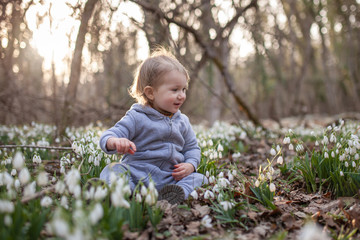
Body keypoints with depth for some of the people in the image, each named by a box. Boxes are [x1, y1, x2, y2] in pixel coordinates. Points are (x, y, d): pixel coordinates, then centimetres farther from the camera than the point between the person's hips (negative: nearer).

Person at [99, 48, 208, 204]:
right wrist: (115, 142, -36)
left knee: (199, 179, -19)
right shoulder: (137, 117, -3)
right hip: (137, 172, -3)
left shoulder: (182, 121, 13)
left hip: (171, 178, 4)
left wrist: (190, 165, -2)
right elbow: (108, 136, -9)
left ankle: (181, 192, -43)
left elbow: (192, 147, 21)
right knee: (114, 169, -27)